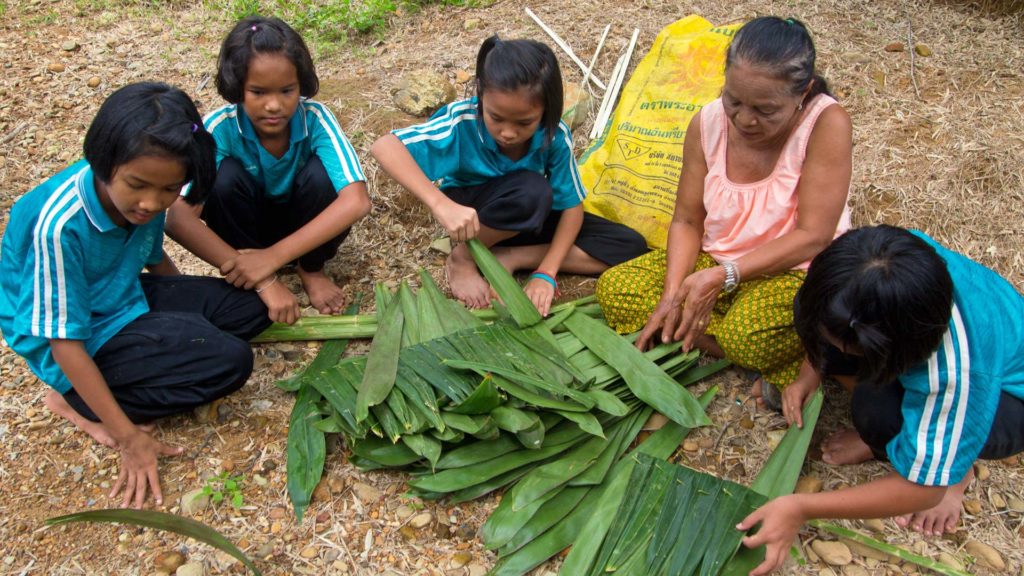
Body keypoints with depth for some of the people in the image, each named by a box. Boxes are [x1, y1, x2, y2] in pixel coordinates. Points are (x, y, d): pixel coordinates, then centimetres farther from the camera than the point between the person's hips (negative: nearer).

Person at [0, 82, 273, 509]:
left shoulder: (140, 197, -11)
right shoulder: (59, 226, -31)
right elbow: (65, 344, -25)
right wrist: (128, 438, -24)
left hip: (125, 300, 8)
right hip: (84, 345, -8)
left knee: (249, 311, 4)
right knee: (228, 361, -21)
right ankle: (78, 402, -7)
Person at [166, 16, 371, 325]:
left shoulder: (315, 119, -27)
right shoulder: (220, 128, -27)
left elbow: (356, 202, -39)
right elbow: (179, 218, -34)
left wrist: (273, 256, -43)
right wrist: (263, 281, -42)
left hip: (305, 227, 0)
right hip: (247, 226, 0)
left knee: (320, 173, -30)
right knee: (226, 175, -30)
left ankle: (311, 269, -3)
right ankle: (252, 279, -8)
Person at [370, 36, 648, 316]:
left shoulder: (555, 136, -24)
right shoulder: (463, 122, -30)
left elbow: (572, 207, -16)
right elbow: (384, 147, -38)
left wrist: (545, 273, -27)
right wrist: (440, 204, -50)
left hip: (529, 217, 4)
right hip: (470, 215, -4)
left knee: (632, 246, -11)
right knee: (532, 190, -38)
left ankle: (508, 258, -13)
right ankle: (463, 258, -12)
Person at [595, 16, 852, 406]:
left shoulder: (826, 123, -22)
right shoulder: (708, 124, -9)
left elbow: (813, 237, -22)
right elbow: (687, 221, -3)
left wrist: (723, 276, -29)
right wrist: (672, 293, -19)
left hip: (798, 271, -6)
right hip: (715, 261, 7)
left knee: (746, 334, -39)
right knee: (614, 289, -13)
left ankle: (807, 361, -1)